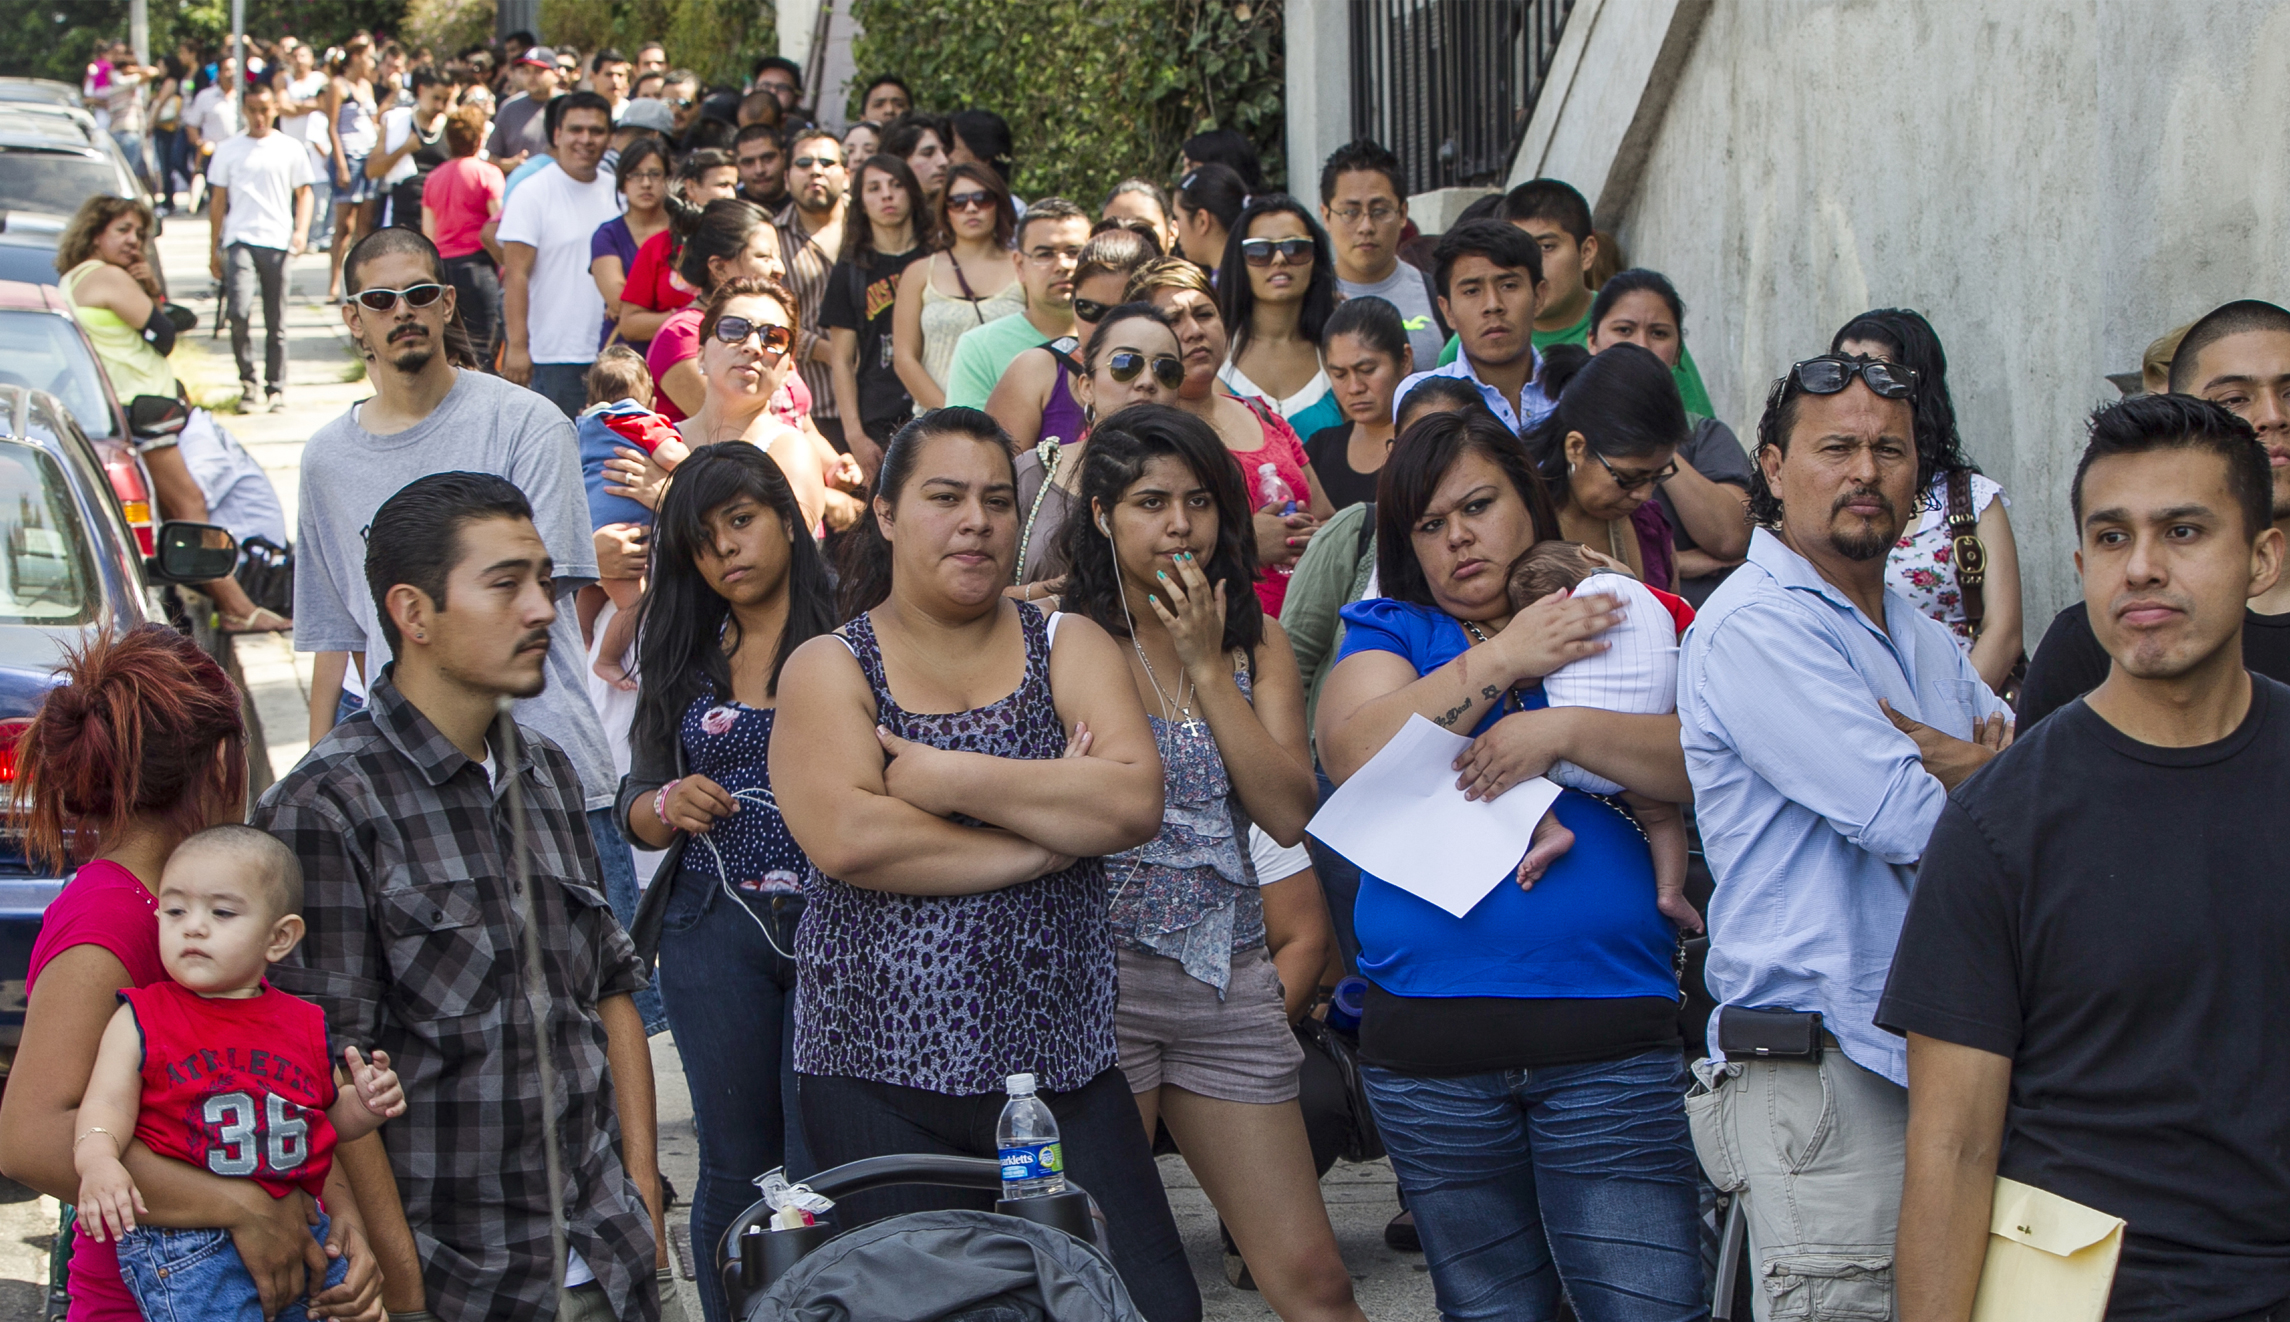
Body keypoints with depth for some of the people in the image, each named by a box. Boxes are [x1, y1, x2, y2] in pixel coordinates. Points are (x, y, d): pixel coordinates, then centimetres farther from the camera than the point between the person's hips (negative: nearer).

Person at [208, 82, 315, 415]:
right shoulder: (229, 150, 10)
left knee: (276, 322, 3)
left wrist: (301, 230, -5)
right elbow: (218, 200, 14)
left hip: (277, 242, 0)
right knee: (239, 312, -17)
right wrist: (214, 248, 12)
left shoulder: (291, 149, 9)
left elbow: (304, 192, 12)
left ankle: (276, 389, 12)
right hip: (240, 240, 0)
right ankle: (247, 381, -2)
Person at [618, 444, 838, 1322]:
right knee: (736, 1166, 9)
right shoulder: (684, 659, 13)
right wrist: (667, 806, -4)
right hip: (715, 931, 4)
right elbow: (634, 810, 17)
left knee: (825, 1170, -3)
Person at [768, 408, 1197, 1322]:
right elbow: (847, 836, -16)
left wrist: (947, 777, -13)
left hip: (1064, 1072, 2)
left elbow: (1135, 800, -9)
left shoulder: (1066, 646, 9)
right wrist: (1054, 828, -11)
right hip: (881, 1082, -2)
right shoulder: (829, 668, 3)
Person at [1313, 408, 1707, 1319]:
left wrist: (1563, 733, -15)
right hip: (1431, 1036, 2)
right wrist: (1506, 658, -9)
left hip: (1610, 1038, -1)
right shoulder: (1391, 634, 13)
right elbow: (1359, 754, -8)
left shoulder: (1617, 619, 11)